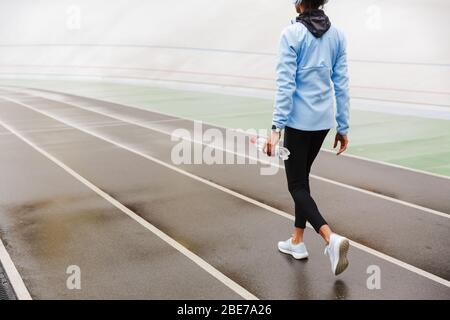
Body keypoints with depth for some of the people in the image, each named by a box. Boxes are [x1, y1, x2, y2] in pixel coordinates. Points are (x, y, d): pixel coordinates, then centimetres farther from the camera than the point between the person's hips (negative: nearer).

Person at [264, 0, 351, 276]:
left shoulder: (292, 34, -11)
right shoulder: (337, 34, 5)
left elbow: (286, 84, -16)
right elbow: (342, 84, 6)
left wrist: (277, 127, -15)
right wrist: (343, 127, 11)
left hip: (299, 120, -6)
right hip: (324, 120, 6)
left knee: (297, 185, 3)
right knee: (302, 177, 20)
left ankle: (331, 238, -17)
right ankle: (298, 242, 28)